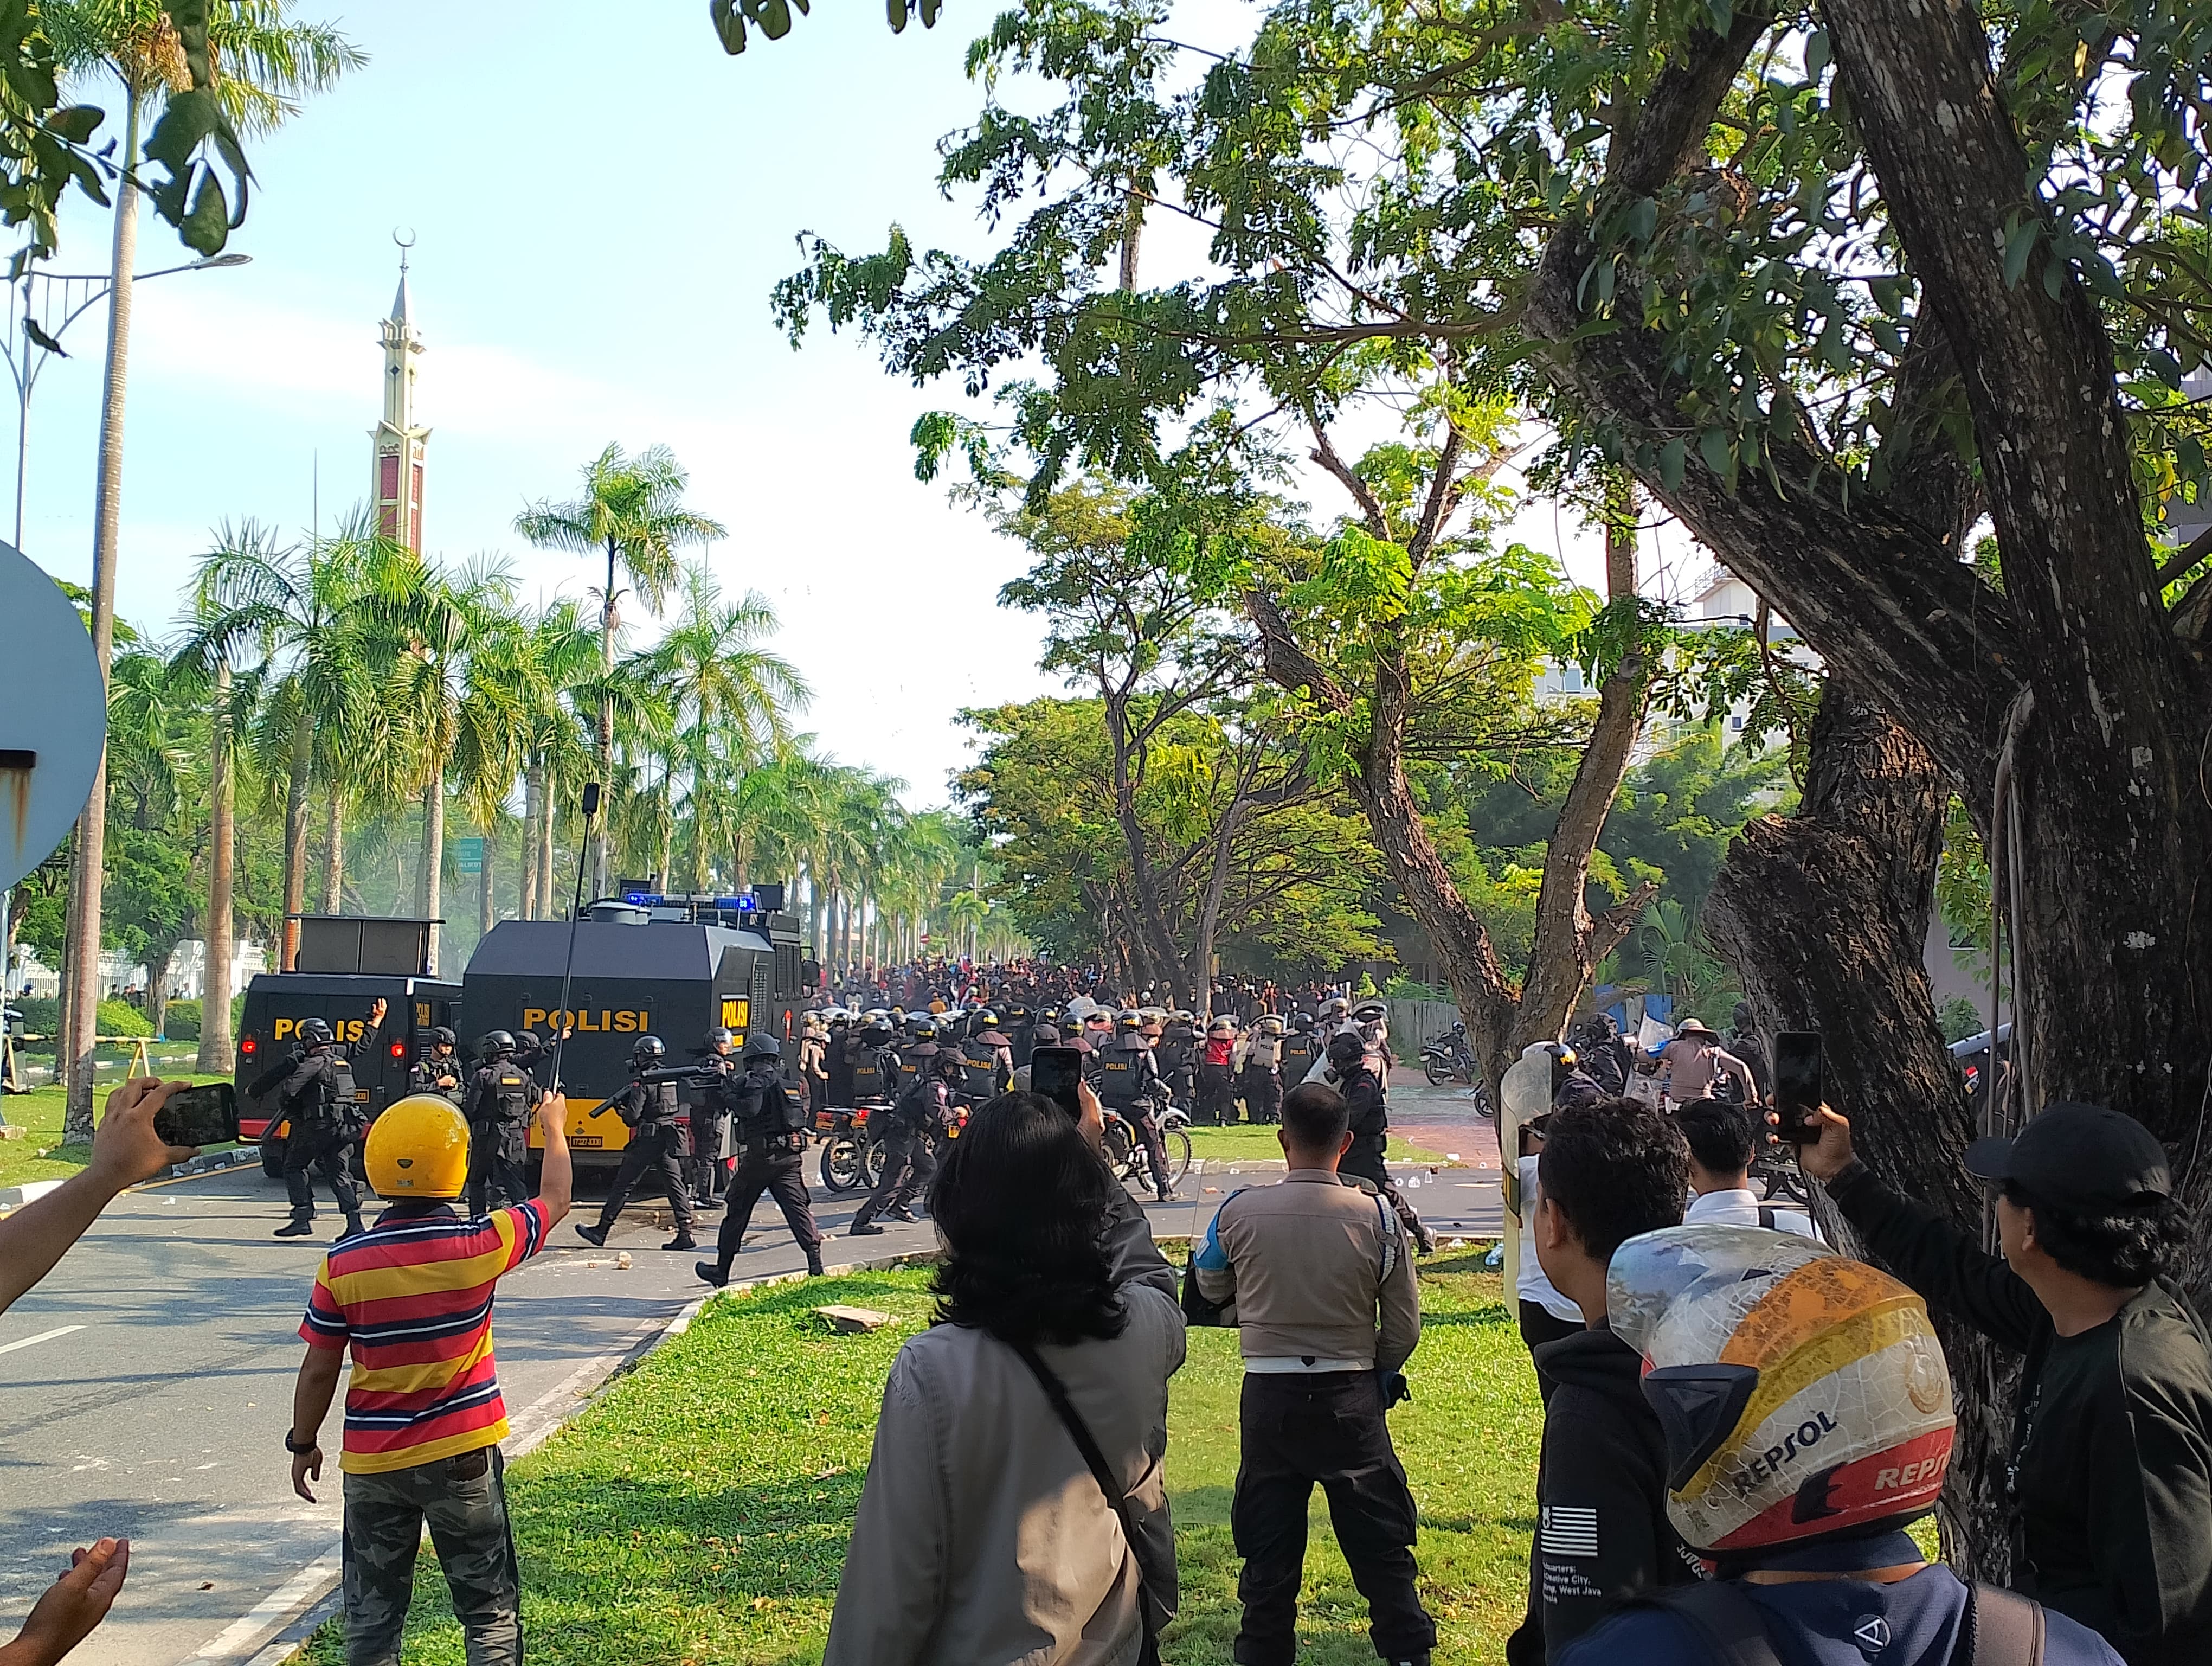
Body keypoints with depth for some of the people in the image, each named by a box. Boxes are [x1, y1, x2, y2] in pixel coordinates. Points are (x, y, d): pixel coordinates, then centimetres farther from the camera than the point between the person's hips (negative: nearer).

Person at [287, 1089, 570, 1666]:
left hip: (372, 1463, 1)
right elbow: (554, 1202, 5)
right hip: (463, 1457, -1)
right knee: (491, 1611, 11)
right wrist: (554, 1127, 21)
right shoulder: (480, 1245, -14)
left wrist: (303, 1444, 13)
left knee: (371, 1618, 15)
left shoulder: (344, 1263, -11)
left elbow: (319, 1371, -4)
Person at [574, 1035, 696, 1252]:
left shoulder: (641, 1082, -11)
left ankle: (602, 1231, 11)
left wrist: (621, 1110, 7)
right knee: (675, 1186, 4)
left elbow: (633, 1117, -16)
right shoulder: (670, 1078, 12)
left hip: (647, 1141, -7)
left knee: (622, 1185, 3)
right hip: (670, 1142, 7)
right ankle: (686, 1233, -3)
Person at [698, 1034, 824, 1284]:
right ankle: (815, 1262, -18)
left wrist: (732, 1092, -3)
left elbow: (749, 1108, -23)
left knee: (737, 1212, 9)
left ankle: (721, 1270, 19)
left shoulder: (756, 1080, -8)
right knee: (798, 1208, -2)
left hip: (760, 1157, -5)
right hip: (790, 1156, 5)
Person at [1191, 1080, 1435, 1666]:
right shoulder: (1377, 1214, -10)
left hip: (1268, 1395, 0)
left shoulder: (1239, 1212, -9)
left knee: (1268, 1541, 12)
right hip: (1351, 1397, 0)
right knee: (1379, 1538, 11)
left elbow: (1210, 1287, 12)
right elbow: (1404, 1325, -2)